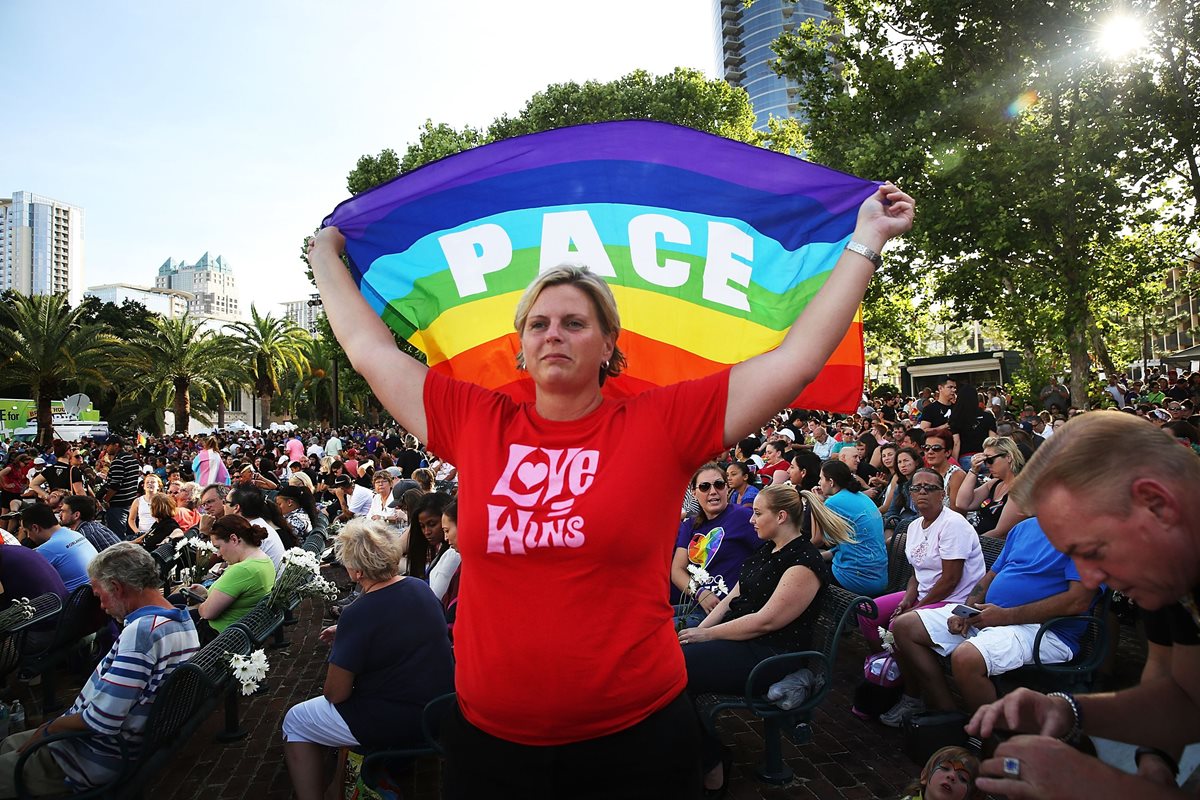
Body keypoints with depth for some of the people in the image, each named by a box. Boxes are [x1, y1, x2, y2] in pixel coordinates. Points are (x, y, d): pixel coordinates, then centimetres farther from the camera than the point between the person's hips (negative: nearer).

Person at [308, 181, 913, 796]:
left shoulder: (661, 423, -7)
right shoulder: (474, 423, -1)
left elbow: (799, 357, -7)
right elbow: (370, 350, 8)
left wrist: (866, 239, -2)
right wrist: (326, 254, 18)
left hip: (634, 736, -2)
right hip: (490, 739, 3)